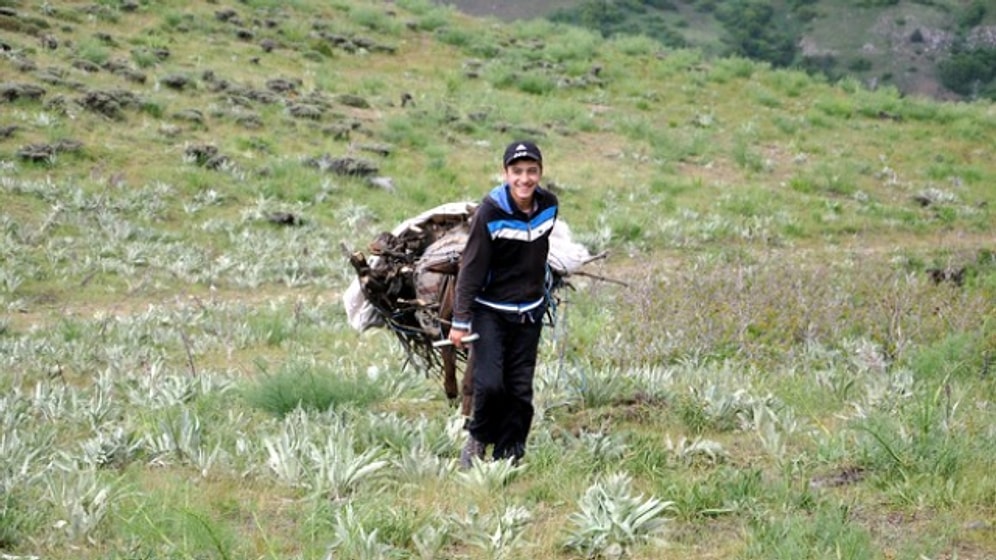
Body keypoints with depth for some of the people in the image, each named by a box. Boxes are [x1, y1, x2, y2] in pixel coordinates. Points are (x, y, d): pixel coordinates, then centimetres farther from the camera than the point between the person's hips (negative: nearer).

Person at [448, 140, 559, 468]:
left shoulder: (548, 205, -3)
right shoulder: (490, 212, -19)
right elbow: (471, 267, -16)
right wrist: (461, 320, -16)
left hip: (529, 312, 5)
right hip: (490, 311, -5)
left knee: (521, 390, 4)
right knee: (490, 383, -16)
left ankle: (508, 456, 15)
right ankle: (477, 439, 10)